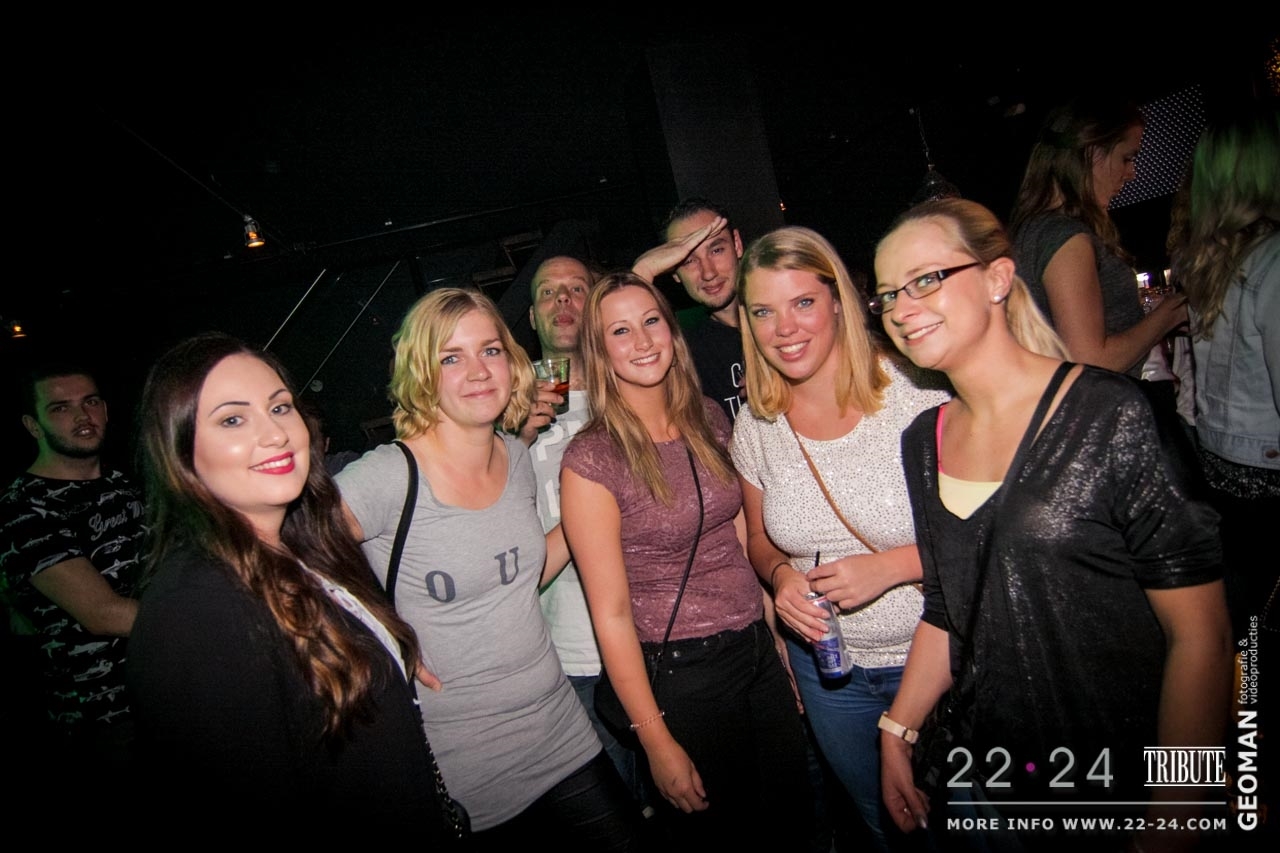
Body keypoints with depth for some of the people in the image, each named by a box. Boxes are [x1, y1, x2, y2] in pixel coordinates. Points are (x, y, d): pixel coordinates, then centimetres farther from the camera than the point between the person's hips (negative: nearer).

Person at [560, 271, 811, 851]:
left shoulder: (709, 418, 1)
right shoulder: (591, 459, -17)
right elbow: (611, 613, -15)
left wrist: (781, 636, 9)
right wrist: (657, 743, -11)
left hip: (759, 650, 6)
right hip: (679, 674, -5)